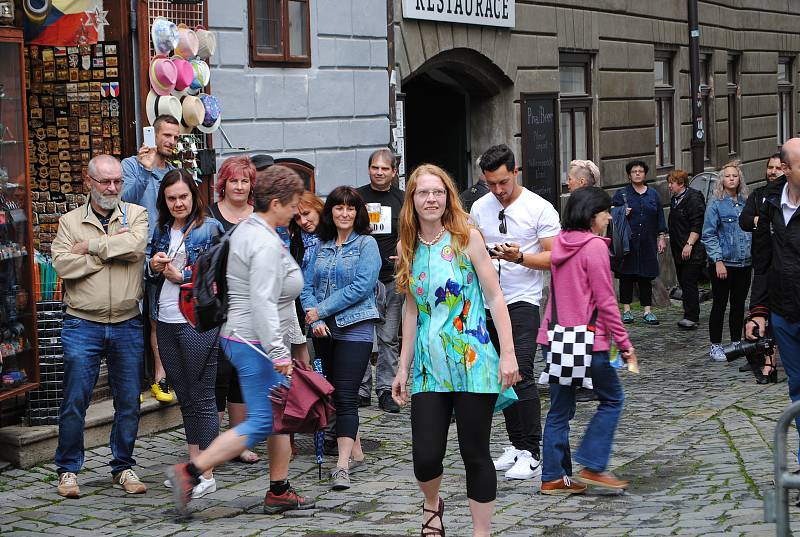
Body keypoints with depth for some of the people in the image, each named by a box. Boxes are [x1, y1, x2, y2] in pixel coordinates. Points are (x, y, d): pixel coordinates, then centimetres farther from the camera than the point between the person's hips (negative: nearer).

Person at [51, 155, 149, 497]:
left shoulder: (136, 215, 6)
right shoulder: (70, 222, 5)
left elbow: (136, 245, -16)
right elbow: (63, 264, -11)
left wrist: (91, 246, -10)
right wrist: (113, 248, -11)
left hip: (127, 325, 1)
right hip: (82, 325, -1)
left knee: (128, 402, 7)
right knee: (74, 401, -1)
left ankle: (123, 468, 21)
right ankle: (68, 470, 12)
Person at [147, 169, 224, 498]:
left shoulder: (209, 229, -6)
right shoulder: (162, 231, 13)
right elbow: (149, 276, 20)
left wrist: (180, 276, -15)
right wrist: (153, 267, -1)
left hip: (198, 323, -7)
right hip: (166, 324, 7)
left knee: (202, 398, -3)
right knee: (184, 397, 13)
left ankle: (207, 476, 1)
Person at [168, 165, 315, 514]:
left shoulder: (246, 230, 13)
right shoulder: (266, 244, -19)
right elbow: (263, 304, -27)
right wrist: (279, 353, -28)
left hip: (240, 337, 11)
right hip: (254, 342, -11)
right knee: (262, 422, -7)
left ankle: (279, 491, 16)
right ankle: (190, 472, -6)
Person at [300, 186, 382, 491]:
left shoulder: (366, 244, -3)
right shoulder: (322, 246, 13)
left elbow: (362, 287, -14)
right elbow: (308, 285, 9)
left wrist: (321, 310, -12)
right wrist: (314, 319, -9)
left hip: (355, 328, -6)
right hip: (325, 330, 6)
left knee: (346, 397, -13)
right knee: (335, 394, 11)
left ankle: (342, 466, -16)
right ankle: (356, 454, 22)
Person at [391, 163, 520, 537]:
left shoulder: (467, 238, -3)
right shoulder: (408, 247, 8)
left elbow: (494, 297, -5)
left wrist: (508, 354, -11)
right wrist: (403, 369, 14)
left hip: (472, 361, -3)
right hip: (429, 366, 3)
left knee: (475, 454, 2)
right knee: (426, 457, -3)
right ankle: (432, 504, 30)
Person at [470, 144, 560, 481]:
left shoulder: (539, 209, -7)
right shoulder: (480, 208, 8)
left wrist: (520, 257, -24)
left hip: (523, 302, -6)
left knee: (521, 374, -14)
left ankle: (531, 454, -10)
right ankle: (516, 445, 20)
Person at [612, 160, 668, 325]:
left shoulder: (653, 194, 13)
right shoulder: (621, 194, 5)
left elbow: (660, 218, 14)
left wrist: (662, 238, 8)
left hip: (648, 243, 2)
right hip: (627, 242, -2)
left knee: (646, 277, 2)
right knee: (626, 276, 0)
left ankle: (647, 311, 5)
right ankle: (626, 310, 8)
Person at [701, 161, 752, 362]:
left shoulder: (745, 203, 10)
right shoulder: (716, 204, -5)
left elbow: (752, 231, 17)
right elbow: (709, 235, -8)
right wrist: (718, 261, -15)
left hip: (744, 263, 5)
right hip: (723, 263, -5)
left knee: (739, 305, 10)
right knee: (720, 305, 0)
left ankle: (737, 343, 20)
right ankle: (715, 347, 7)